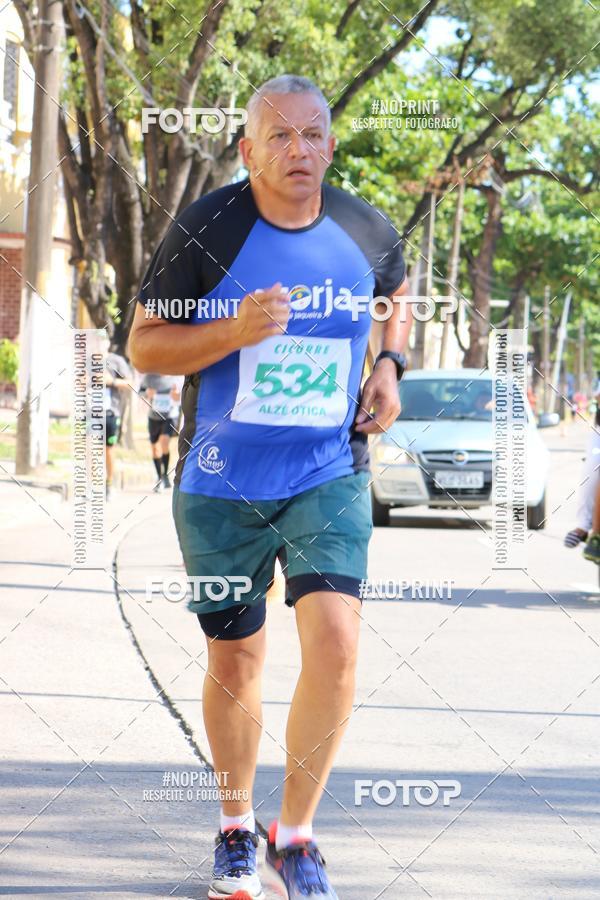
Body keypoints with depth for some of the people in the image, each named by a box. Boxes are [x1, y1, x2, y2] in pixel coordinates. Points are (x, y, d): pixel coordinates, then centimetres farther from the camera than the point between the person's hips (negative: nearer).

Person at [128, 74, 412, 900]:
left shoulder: (365, 231, -1)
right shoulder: (206, 231, -10)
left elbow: (397, 291, 23)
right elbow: (144, 343, -6)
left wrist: (389, 365, 5)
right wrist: (236, 331, -22)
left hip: (329, 480, 1)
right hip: (221, 487, -1)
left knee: (335, 644, -16)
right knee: (235, 659, 10)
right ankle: (236, 828, 33)